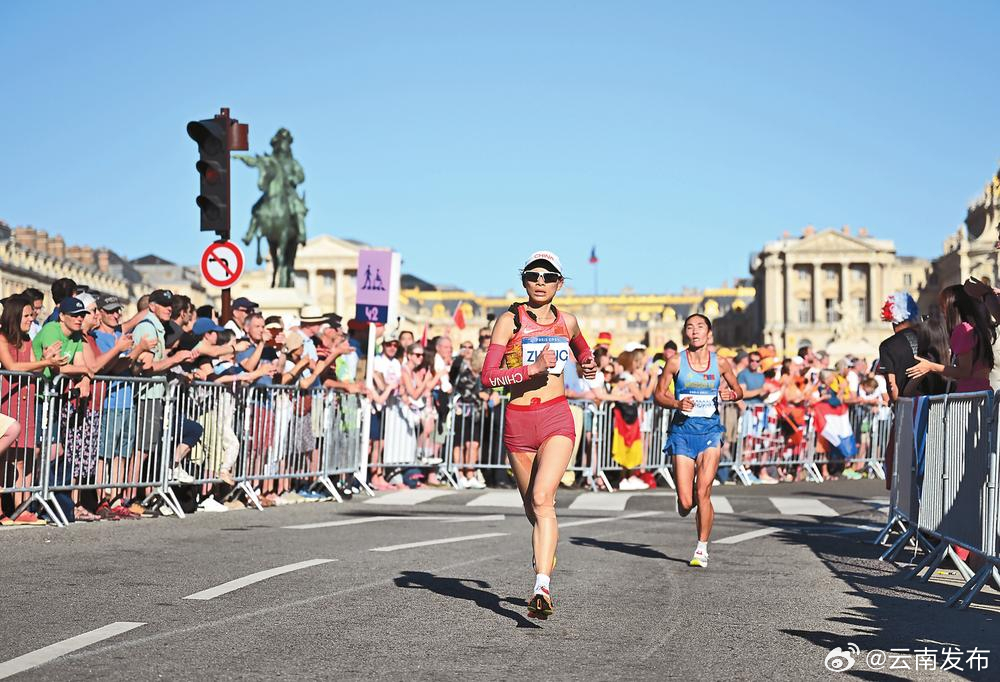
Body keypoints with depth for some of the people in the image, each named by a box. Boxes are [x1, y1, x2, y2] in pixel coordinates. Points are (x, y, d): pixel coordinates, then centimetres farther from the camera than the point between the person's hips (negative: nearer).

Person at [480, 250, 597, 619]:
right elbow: (488, 376, -11)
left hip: (557, 419, 0)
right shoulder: (509, 320, -2)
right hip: (518, 421, 0)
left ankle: (541, 588, -26)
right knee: (533, 507, 13)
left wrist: (589, 364, 11)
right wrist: (533, 368, -21)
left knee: (542, 498, -21)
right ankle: (547, 558, 41)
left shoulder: (567, 322, 8)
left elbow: (582, 349, 32)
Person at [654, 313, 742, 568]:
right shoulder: (676, 362, 0)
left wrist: (731, 394, -6)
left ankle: (702, 549, 4)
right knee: (685, 502, -5)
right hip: (682, 430, 0)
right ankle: (685, 505, 35)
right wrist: (677, 403, -14)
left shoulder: (720, 363, 4)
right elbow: (659, 395, 5)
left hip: (710, 431, 0)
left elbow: (738, 390, 17)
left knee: (703, 492, -12)